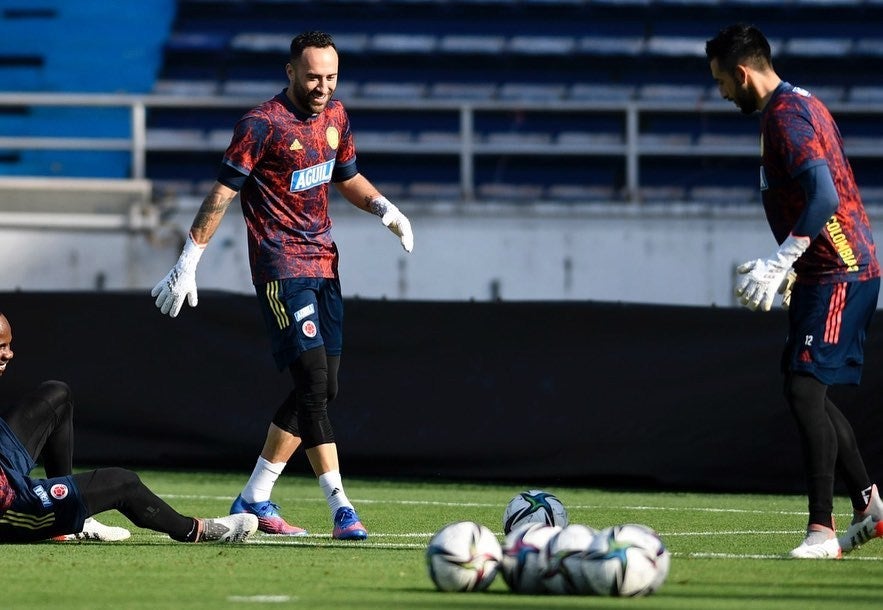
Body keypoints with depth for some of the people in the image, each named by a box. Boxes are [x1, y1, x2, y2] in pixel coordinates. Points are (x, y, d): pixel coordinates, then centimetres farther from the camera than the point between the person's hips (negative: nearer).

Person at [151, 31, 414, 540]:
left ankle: (255, 499, 17)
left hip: (323, 264, 8)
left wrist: (384, 208, 5)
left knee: (322, 391, 7)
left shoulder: (335, 116, 8)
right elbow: (223, 193, -10)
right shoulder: (262, 126, -14)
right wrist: (188, 263, -8)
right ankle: (341, 509, -20)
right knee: (314, 381, -17)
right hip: (280, 265, -8)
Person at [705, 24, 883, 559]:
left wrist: (780, 264, -25)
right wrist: (786, 266, 24)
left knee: (805, 389, -15)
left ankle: (823, 530, -18)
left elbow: (824, 197, -26)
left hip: (838, 274, -11)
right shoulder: (802, 105, 17)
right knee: (807, 392, 15)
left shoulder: (787, 116, -15)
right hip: (828, 271, 11)